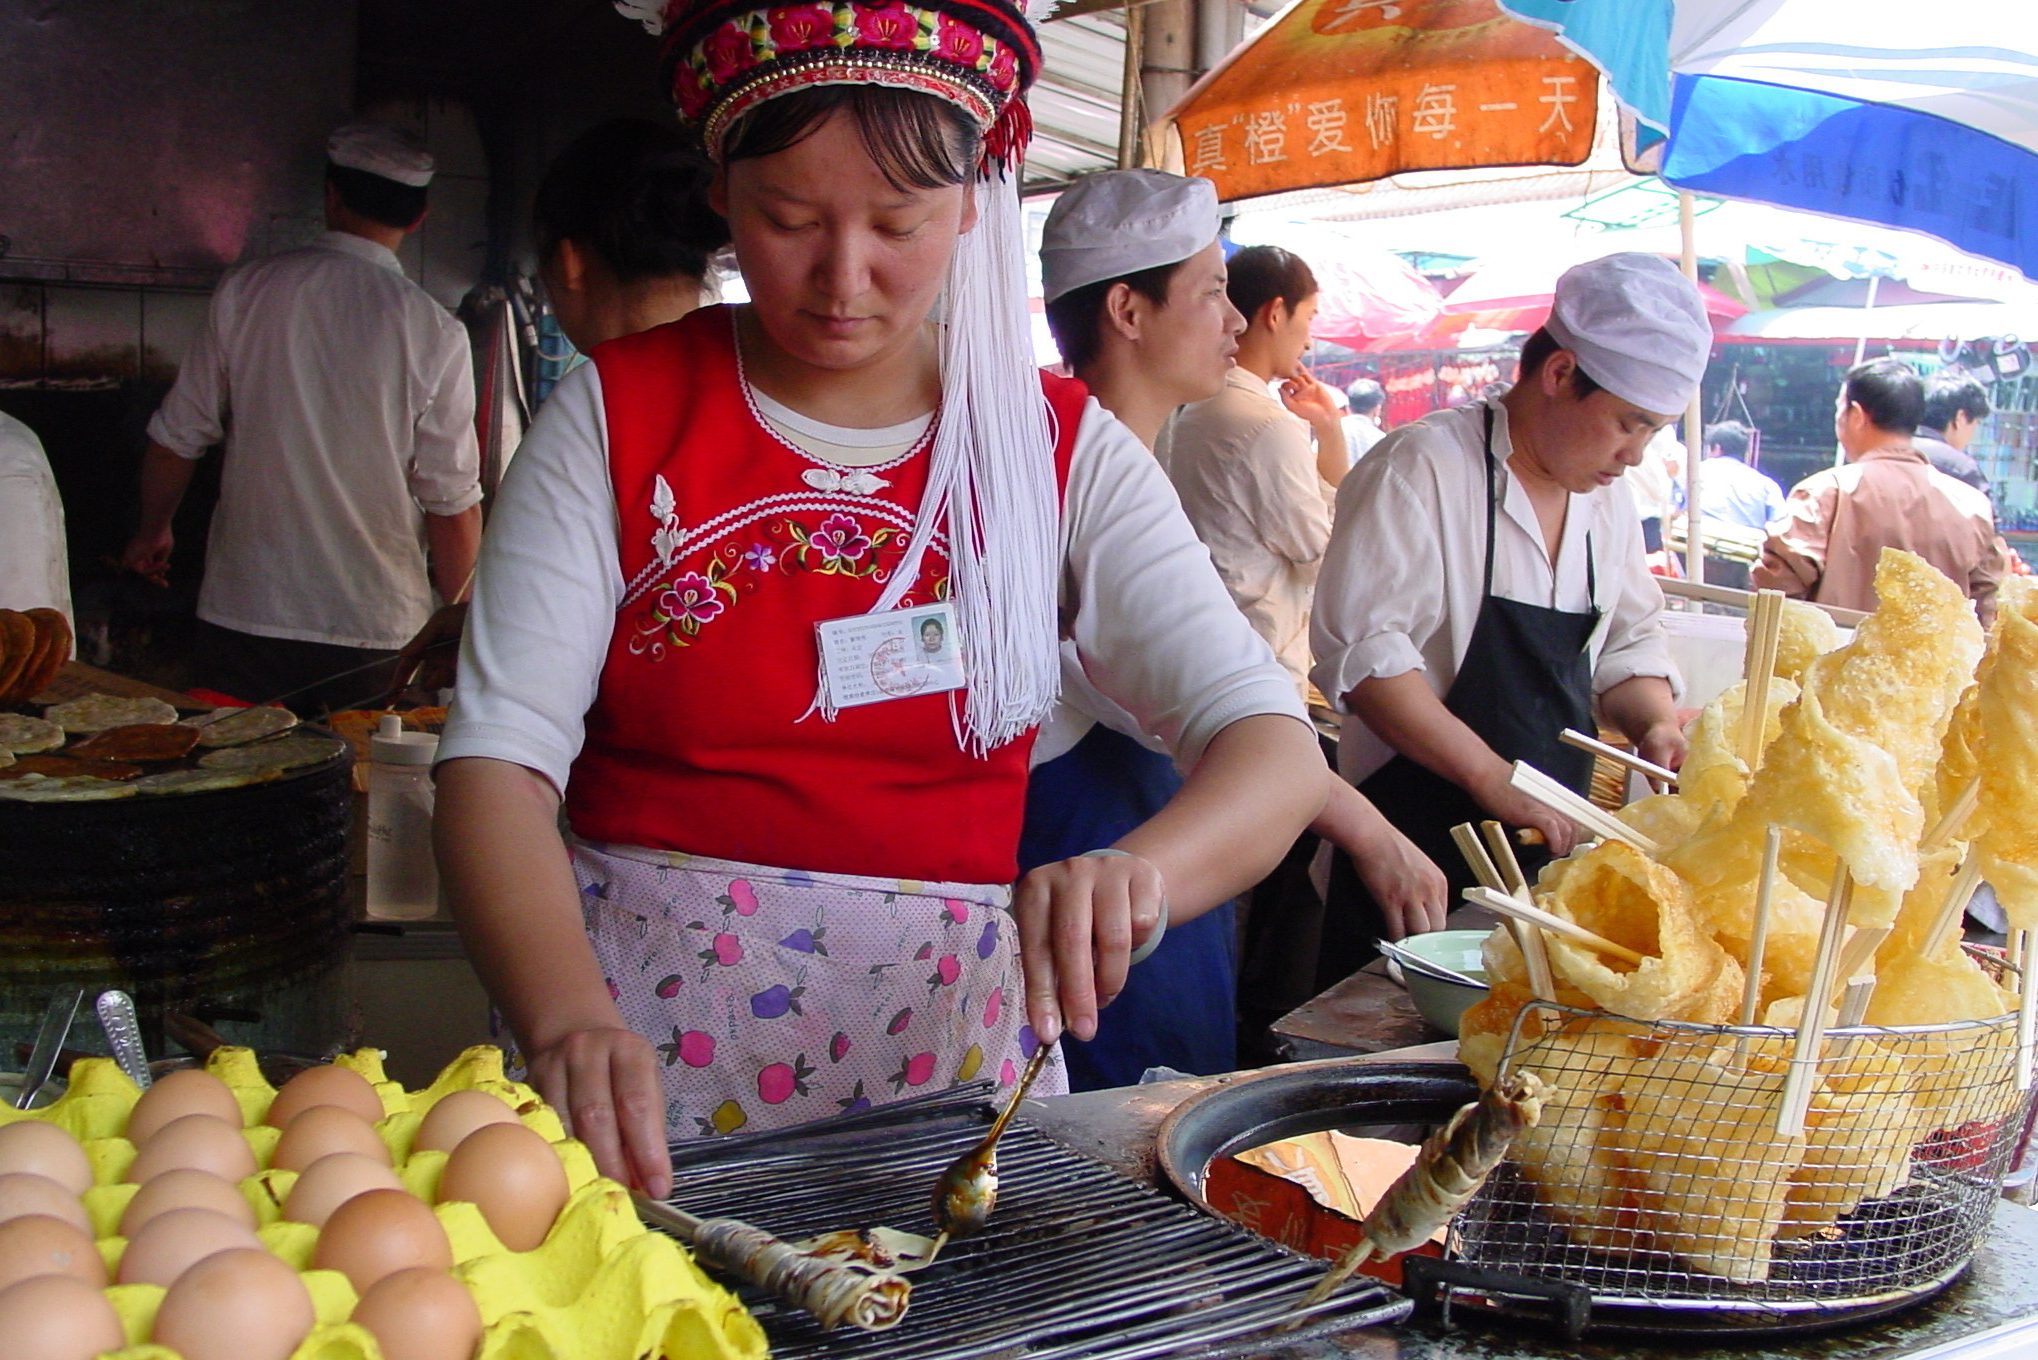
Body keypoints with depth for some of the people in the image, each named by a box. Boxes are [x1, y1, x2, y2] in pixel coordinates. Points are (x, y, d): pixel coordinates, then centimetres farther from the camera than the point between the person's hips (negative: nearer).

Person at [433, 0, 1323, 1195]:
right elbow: (497, 758, -8)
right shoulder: (620, 413, 0)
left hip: (942, 1050, 2)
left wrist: (1134, 873, -29)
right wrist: (568, 1021, -27)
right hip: (645, 1046, -1)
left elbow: (1276, 752, -7)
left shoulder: (1059, 450, 2)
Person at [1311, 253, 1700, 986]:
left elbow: (1628, 641, 21)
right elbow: (1359, 648, -22)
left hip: (1547, 851, 7)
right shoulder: (1422, 467, -14)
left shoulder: (1606, 498, 11)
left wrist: (1655, 724, -1)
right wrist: (1490, 777, -24)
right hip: (1416, 853, -7)